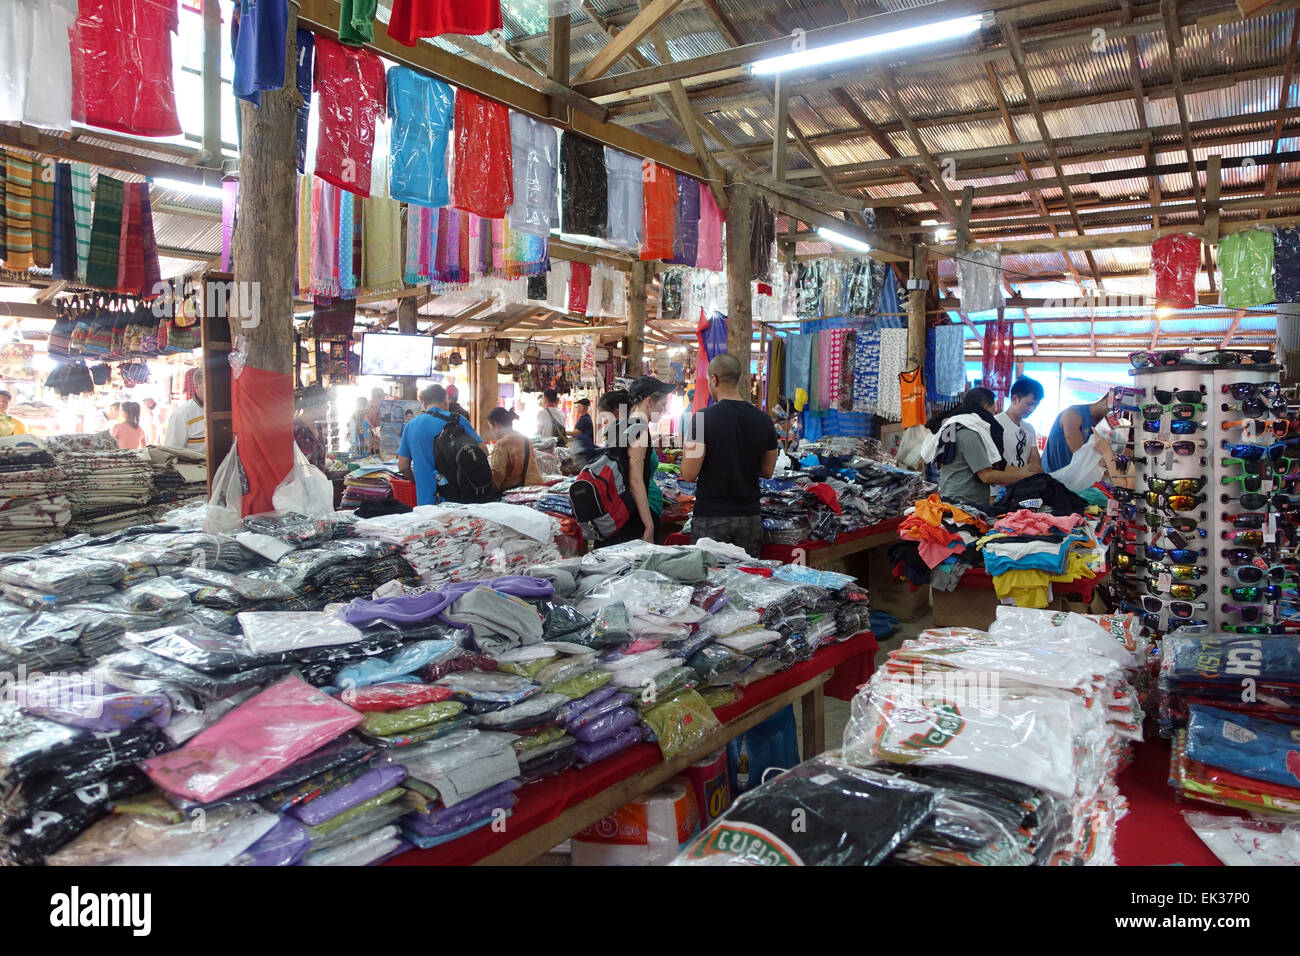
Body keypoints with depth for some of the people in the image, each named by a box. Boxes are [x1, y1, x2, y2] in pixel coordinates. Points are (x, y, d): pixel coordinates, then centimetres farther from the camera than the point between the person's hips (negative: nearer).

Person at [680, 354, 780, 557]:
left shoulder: (704, 418, -12)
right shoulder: (763, 420, 2)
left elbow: (689, 474, -12)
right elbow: (767, 471, 12)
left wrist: (688, 450, 7)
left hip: (710, 519, -4)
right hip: (750, 517, 4)